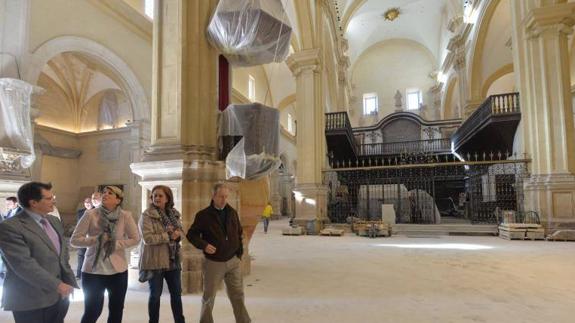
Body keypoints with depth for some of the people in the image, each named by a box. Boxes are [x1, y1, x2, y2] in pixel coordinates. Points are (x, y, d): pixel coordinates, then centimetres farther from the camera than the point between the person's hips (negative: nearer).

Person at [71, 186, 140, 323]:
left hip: (118, 270, 2)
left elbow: (135, 238, -3)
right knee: (92, 312, 7)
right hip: (93, 270, -1)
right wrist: (96, 240, -20)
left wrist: (116, 244, -15)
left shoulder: (125, 216, -5)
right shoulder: (90, 214, -7)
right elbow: (74, 239, -7)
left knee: (116, 311, 16)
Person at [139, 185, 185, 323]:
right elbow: (147, 238, -20)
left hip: (173, 260, 5)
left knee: (176, 293, 13)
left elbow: (181, 232, 11)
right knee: (155, 294, 8)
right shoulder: (147, 215, -11)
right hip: (155, 261, -5)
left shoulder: (174, 214, 7)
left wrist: (177, 234, -13)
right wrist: (168, 236, -21)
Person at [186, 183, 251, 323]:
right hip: (213, 263, -3)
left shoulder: (232, 212, 3)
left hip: (233, 261, 3)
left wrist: (239, 253, 9)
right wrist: (203, 245, -19)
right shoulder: (203, 215, -9)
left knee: (238, 295, 9)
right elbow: (191, 234, -3)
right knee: (209, 297, 10)